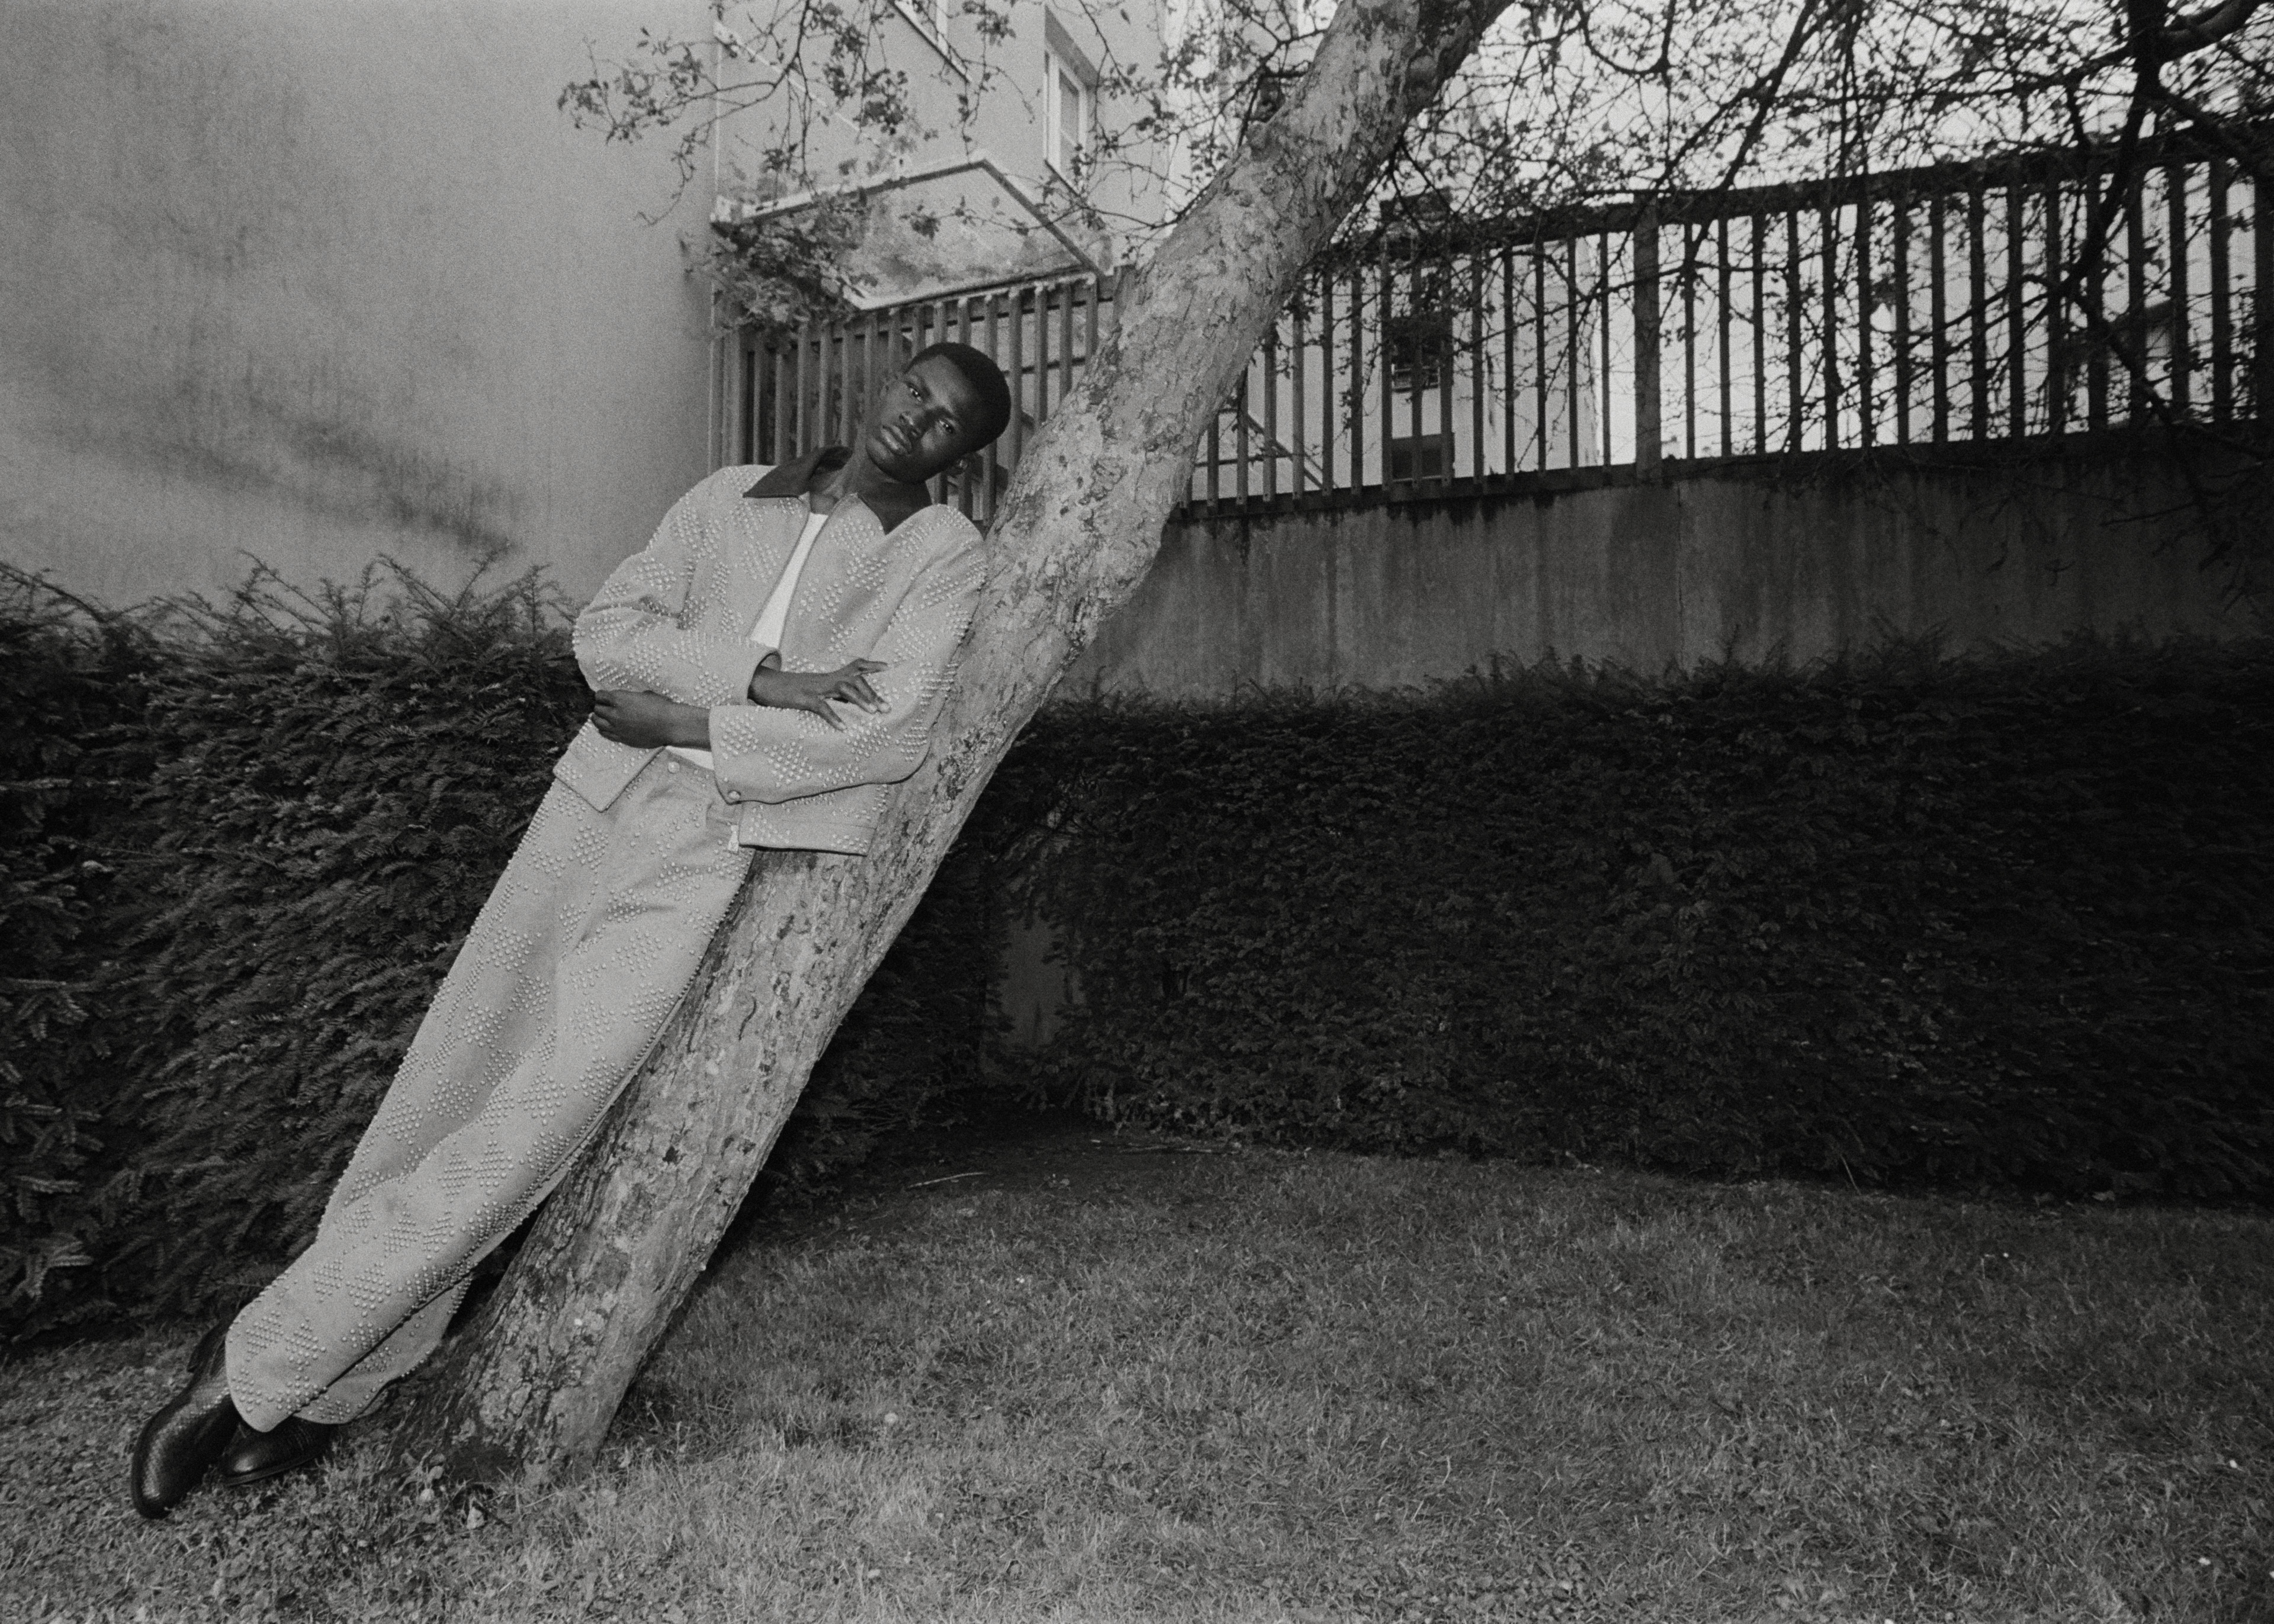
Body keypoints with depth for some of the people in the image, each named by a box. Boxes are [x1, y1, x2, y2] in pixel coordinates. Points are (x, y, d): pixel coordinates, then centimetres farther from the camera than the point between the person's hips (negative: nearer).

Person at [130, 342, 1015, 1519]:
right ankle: (324, 1386, 22)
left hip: (719, 849, -4)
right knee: (455, 1069, 5)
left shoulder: (943, 553, 4)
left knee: (545, 1110, -10)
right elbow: (603, 631, 5)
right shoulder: (728, 497, 15)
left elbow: (888, 736, -10)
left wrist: (683, 724, -9)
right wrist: (757, 675, -11)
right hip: (601, 796, 4)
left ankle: (260, 1360, 9)